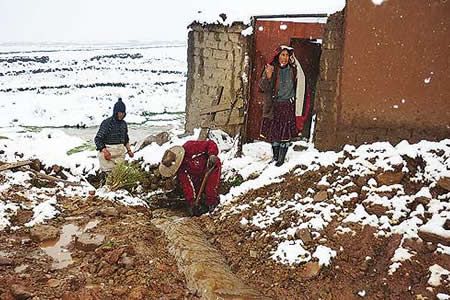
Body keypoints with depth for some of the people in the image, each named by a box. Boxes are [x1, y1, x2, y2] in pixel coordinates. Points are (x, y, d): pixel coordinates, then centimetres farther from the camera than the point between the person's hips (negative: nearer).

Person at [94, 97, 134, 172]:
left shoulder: (123, 123, 9)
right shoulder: (107, 123, -10)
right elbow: (98, 139, -11)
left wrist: (129, 150, 12)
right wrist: (105, 151, -22)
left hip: (120, 153, 6)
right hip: (108, 153, -6)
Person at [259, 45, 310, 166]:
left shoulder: (293, 71, -2)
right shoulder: (271, 68, -4)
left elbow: (299, 89, 3)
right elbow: (263, 87, -11)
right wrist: (268, 76, -30)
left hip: (288, 107, 0)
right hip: (274, 106, 0)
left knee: (286, 133, 2)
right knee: (273, 131, 8)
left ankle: (281, 158, 14)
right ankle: (275, 156, 24)